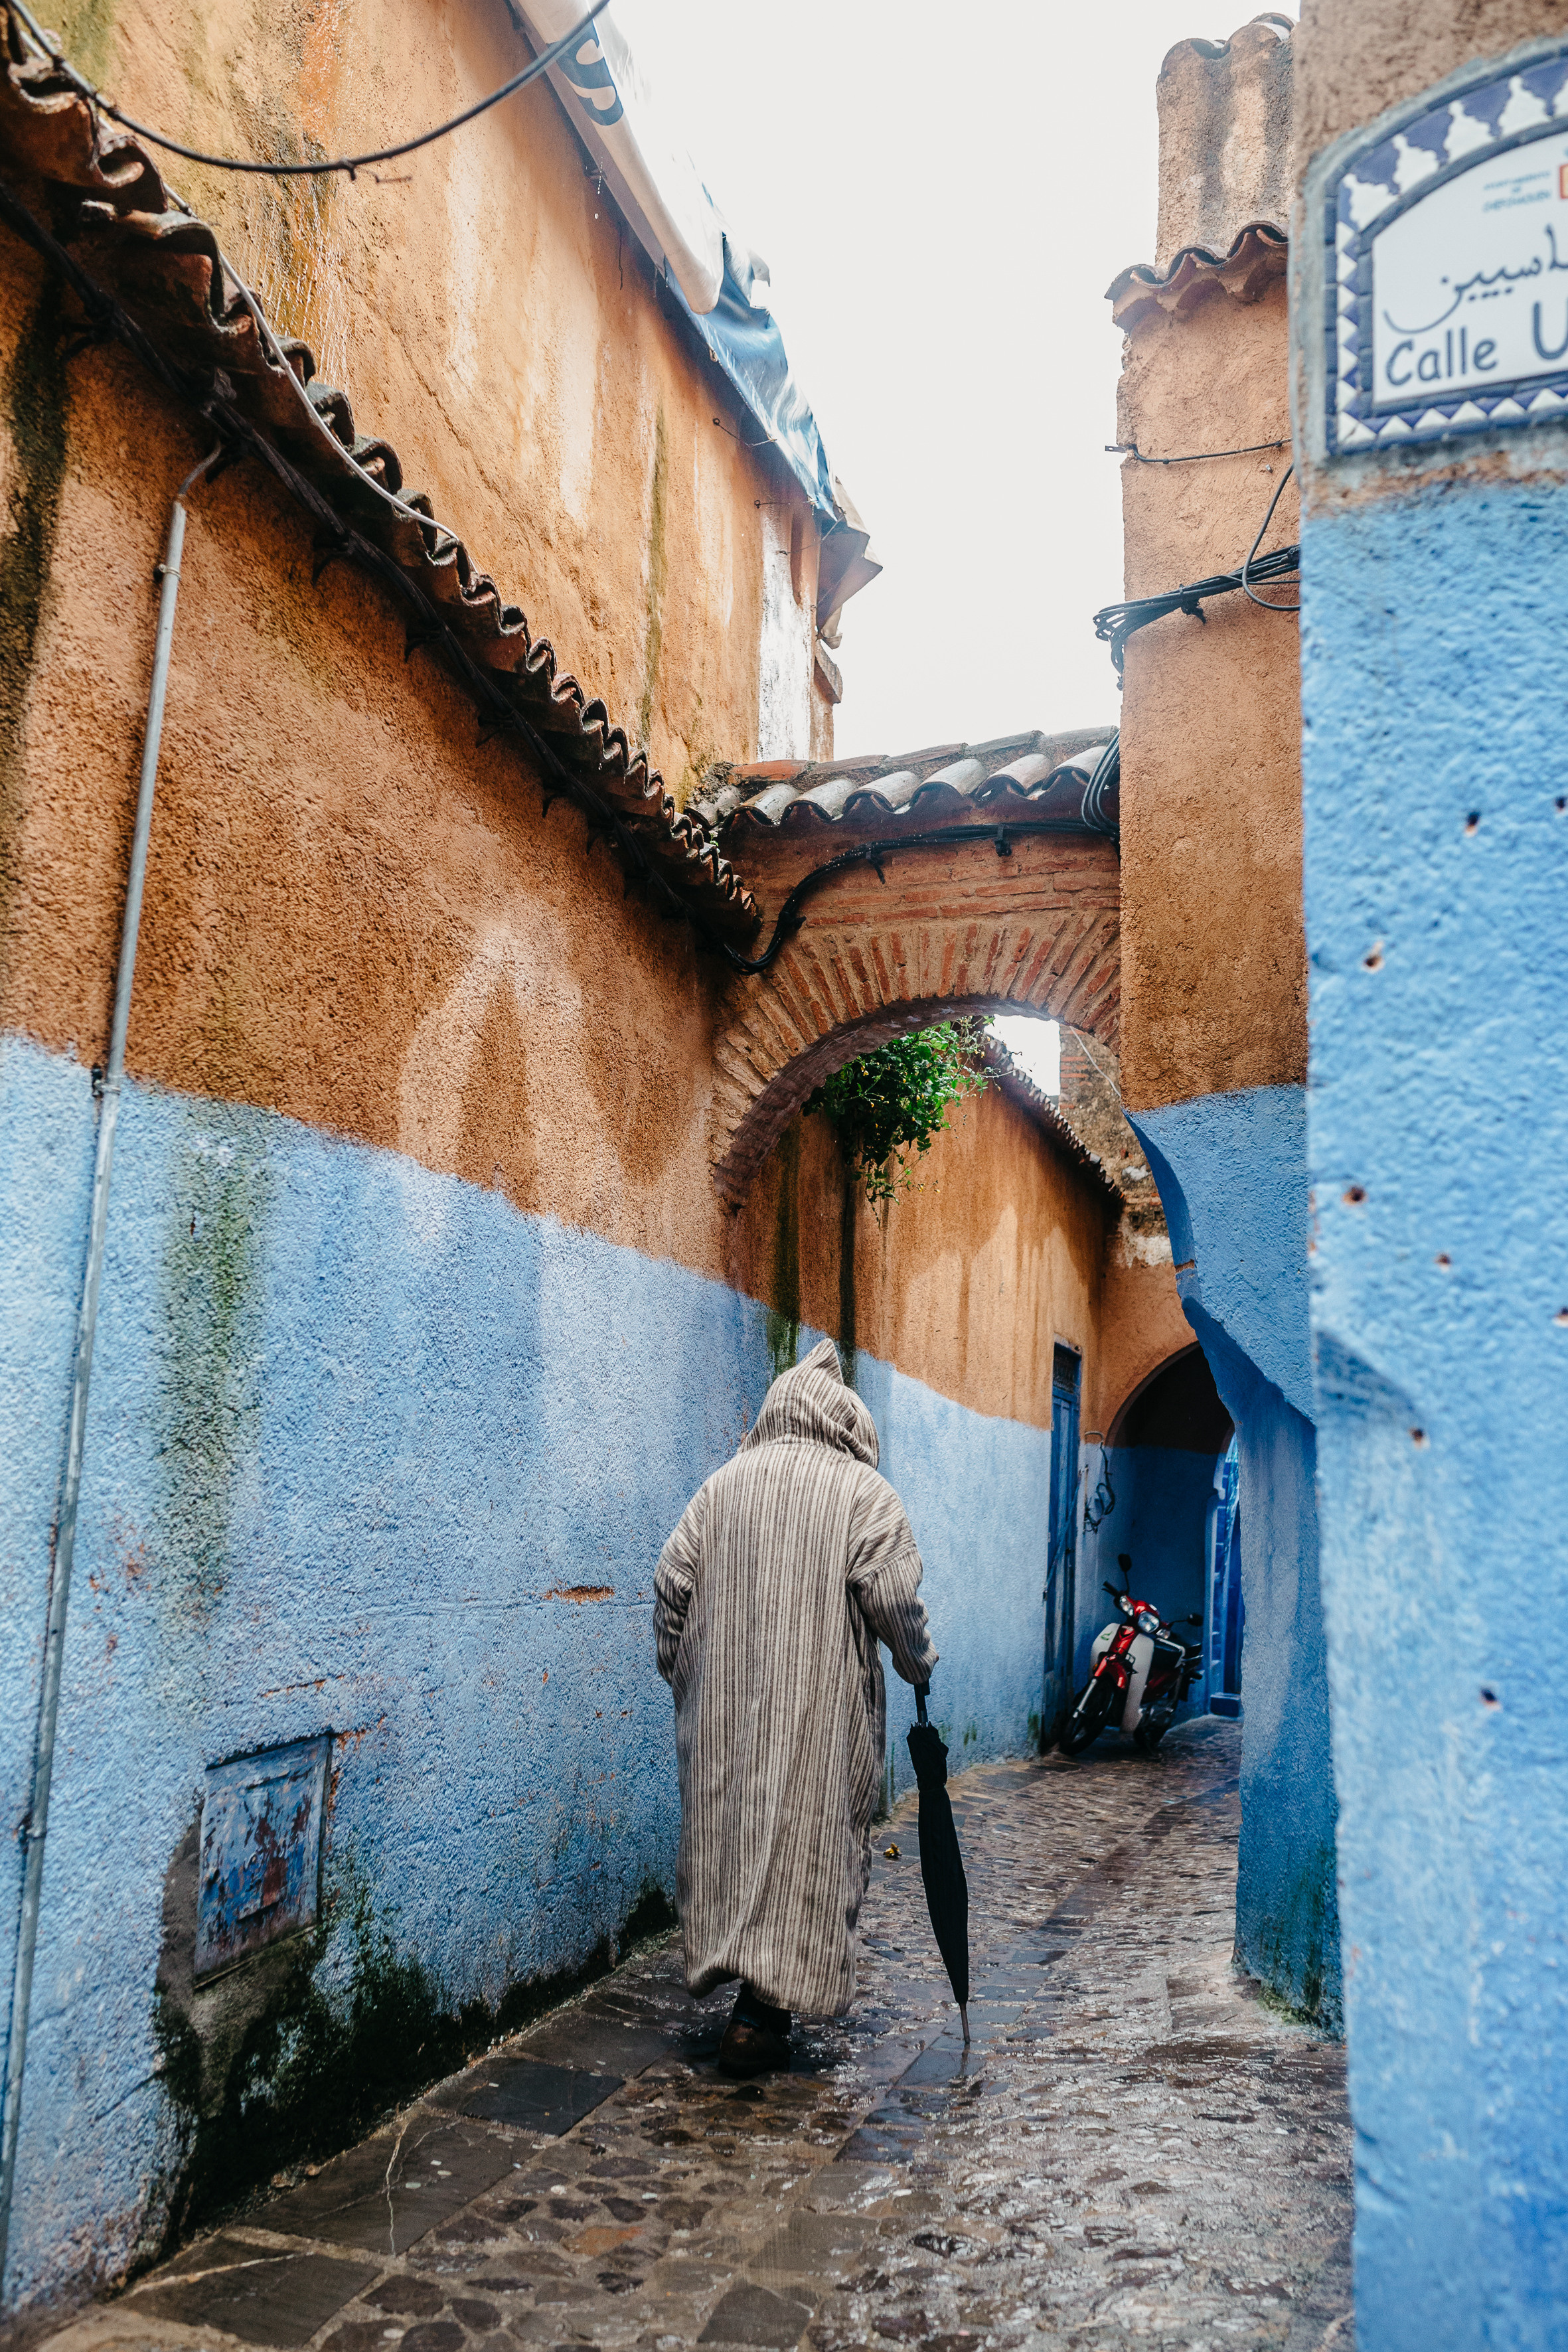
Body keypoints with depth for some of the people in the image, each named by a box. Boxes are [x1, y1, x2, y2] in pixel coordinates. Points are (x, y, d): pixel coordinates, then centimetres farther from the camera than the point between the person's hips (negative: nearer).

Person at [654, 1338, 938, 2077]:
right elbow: (894, 1597, -9)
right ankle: (762, 2012, 1)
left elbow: (672, 1584, 6)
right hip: (823, 1709, -4)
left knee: (729, 1824, 17)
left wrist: (679, 1673, 18)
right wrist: (919, 1665, 9)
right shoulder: (864, 1492, -3)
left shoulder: (720, 1486, 7)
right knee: (809, 1836, 2)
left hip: (722, 1704, 4)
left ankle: (723, 1956, 24)